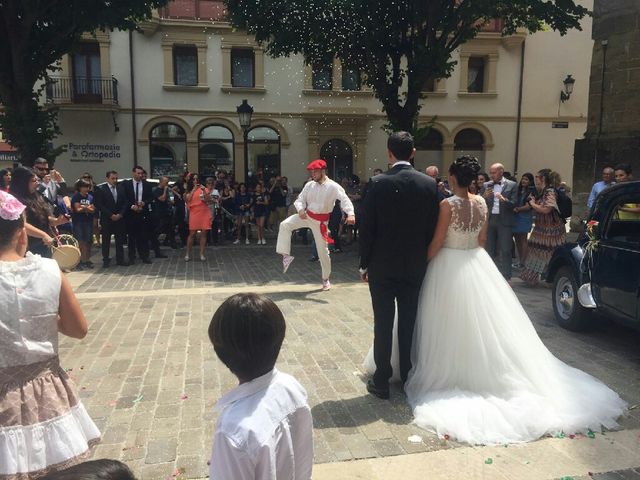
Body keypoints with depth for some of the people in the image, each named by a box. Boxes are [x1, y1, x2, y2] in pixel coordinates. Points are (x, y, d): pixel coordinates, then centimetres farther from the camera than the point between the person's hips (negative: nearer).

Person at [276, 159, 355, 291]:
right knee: (285, 225, -18)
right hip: (307, 216, 4)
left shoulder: (333, 186, -16)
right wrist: (300, 209, -21)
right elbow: (300, 199, 3)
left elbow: (344, 199, -28)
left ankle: (326, 279, 21)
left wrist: (350, 213, -47)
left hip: (320, 221, -4)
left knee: (322, 250, 3)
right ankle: (286, 255, -12)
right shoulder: (309, 185, -1)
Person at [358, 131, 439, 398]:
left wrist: (364, 264, 1)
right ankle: (408, 376, 26)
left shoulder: (378, 184, -12)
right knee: (409, 323, 13)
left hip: (382, 266, -3)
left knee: (383, 324, 6)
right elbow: (432, 228, 0)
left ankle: (381, 381, 14)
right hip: (415, 266, 3)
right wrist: (423, 259, 12)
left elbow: (366, 228, -10)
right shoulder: (429, 184, -4)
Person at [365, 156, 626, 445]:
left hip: (449, 266, -6)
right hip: (476, 265, 6)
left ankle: (450, 374, 16)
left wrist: (422, 264, -1)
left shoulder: (448, 205, -16)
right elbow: (482, 239, 8)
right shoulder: (481, 203, 2)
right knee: (481, 322, 15)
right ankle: (483, 370, 26)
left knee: (452, 324, 5)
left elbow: (436, 243, -14)